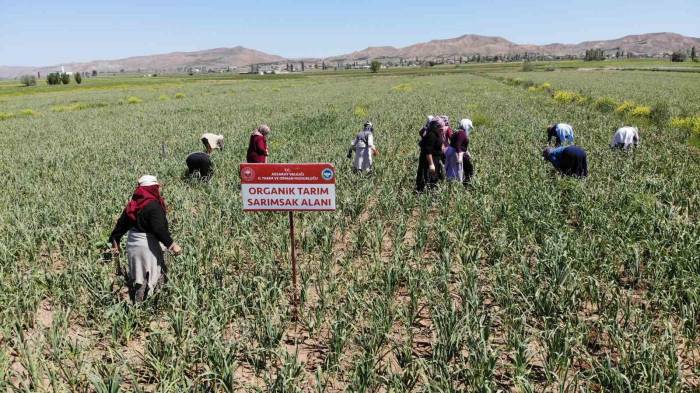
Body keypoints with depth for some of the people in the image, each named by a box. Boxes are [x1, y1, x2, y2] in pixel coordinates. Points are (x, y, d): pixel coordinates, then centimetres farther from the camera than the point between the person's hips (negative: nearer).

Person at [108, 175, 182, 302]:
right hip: (147, 247, -9)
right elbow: (159, 229, -25)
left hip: (132, 245, 9)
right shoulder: (153, 206, -16)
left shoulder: (133, 204, 9)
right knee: (150, 280, -2)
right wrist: (172, 244, -23)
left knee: (135, 278, 19)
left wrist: (115, 241, 25)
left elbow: (121, 224, 15)